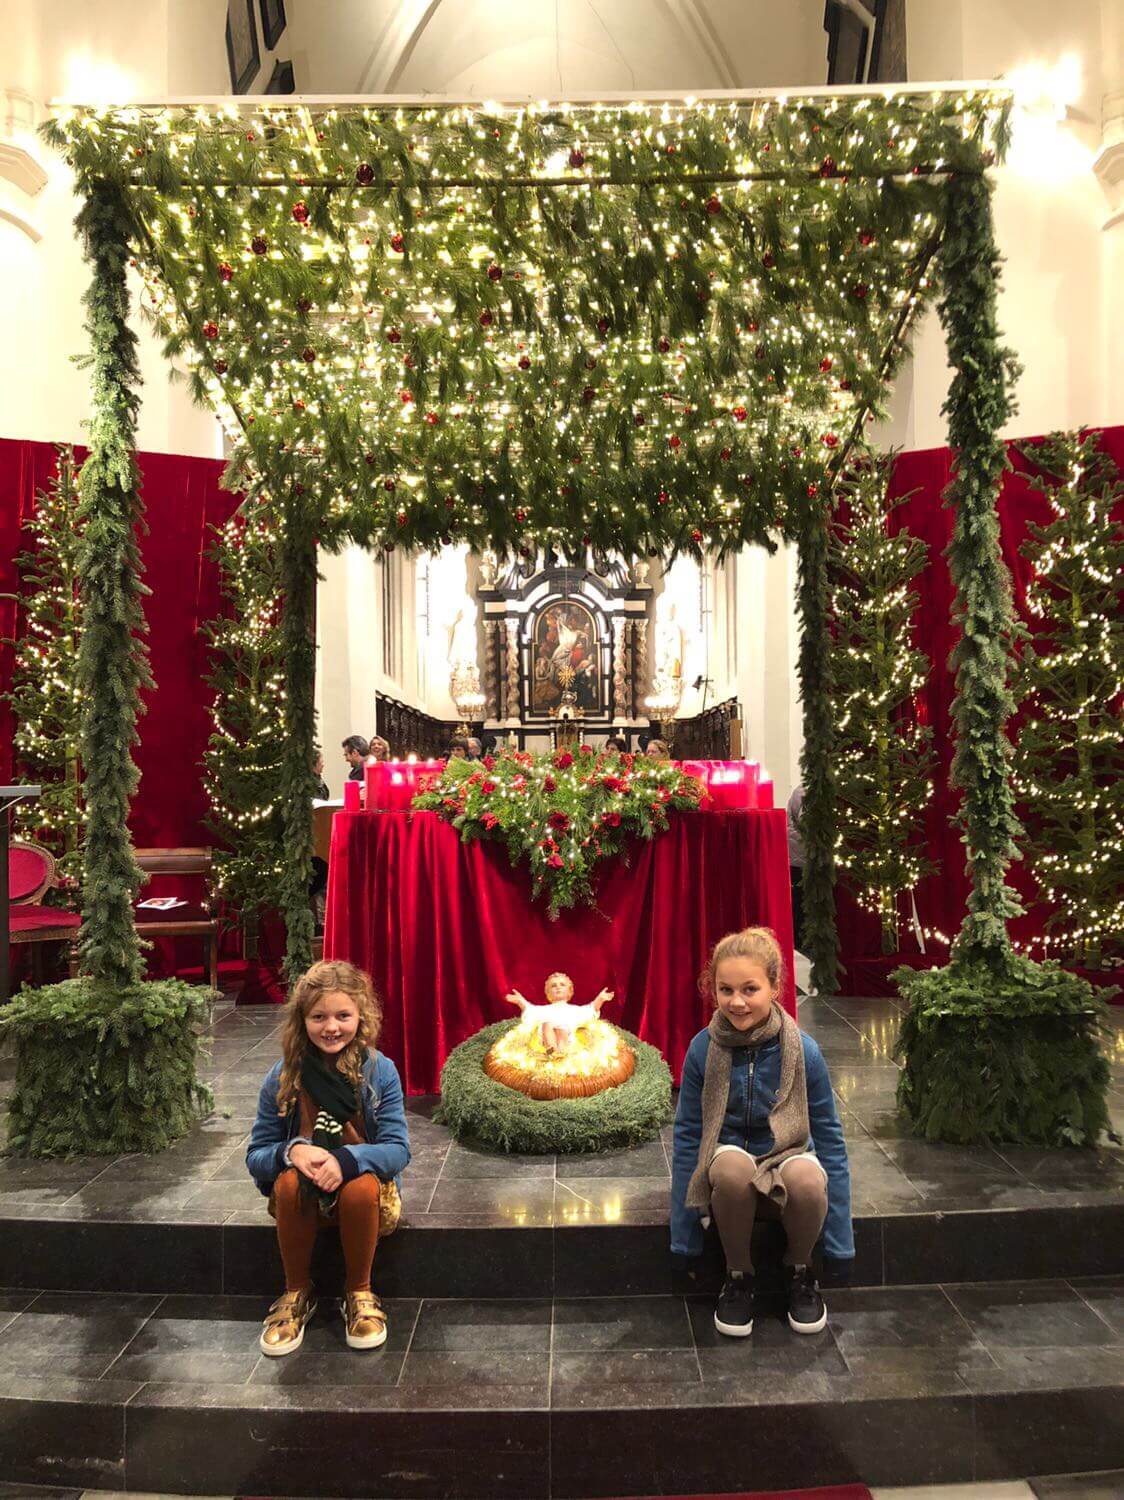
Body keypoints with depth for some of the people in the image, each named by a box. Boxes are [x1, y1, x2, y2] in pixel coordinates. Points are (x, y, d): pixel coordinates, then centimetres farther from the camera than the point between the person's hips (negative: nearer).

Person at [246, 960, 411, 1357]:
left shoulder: (379, 1071, -11)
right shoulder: (282, 1078, -8)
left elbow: (397, 1148, -14)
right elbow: (256, 1155, -4)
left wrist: (346, 1160, -33)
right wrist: (290, 1152, -28)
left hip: (361, 1179, -1)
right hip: (303, 1193, 1)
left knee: (361, 1187, -35)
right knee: (289, 1182, -32)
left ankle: (359, 1294, -8)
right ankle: (297, 1293, -8)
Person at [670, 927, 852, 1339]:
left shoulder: (804, 1051, -16)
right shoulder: (702, 1049, -15)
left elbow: (829, 1138, -6)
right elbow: (687, 1136, -5)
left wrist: (839, 1236, -4)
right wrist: (683, 1231, -2)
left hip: (786, 1158, 0)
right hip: (728, 1168, 0)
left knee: (808, 1176, -35)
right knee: (731, 1163, -36)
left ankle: (799, 1269, -2)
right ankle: (738, 1275, -8)